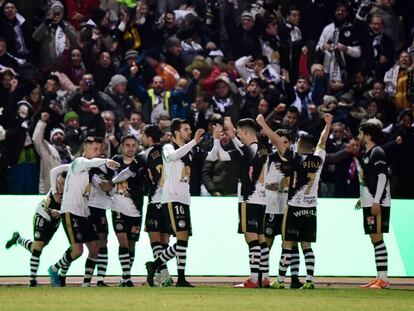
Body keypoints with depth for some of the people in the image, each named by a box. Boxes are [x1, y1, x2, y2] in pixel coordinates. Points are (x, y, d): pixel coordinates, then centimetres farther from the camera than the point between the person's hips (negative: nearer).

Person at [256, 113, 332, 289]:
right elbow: (322, 140, 21)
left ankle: (280, 281, -1)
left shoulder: (297, 159, -9)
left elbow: (277, 142, -8)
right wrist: (328, 124, 37)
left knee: (287, 244, -2)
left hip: (295, 207, -5)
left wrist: (263, 124, -3)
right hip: (311, 208, 5)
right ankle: (309, 280, -3)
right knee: (307, 245, 7)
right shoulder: (318, 159, 3)